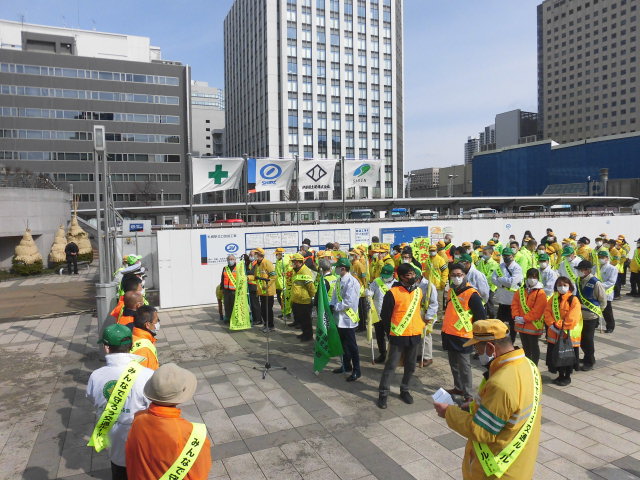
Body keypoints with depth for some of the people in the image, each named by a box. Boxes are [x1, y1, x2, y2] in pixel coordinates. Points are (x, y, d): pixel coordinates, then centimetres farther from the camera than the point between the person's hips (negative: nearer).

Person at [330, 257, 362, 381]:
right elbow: (335, 295, 14)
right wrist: (332, 305, -3)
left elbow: (348, 302, -24)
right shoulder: (339, 280, 9)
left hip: (348, 318, -9)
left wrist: (335, 307, -15)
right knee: (343, 343, 19)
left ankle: (356, 371, 12)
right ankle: (346, 366, 35)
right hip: (339, 318, 9)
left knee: (351, 345, 1)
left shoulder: (351, 282, -20)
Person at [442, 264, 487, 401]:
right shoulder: (451, 291, 8)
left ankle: (468, 395, 9)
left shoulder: (471, 294, -15)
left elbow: (481, 316, -13)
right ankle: (458, 388, 33)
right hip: (449, 334, 7)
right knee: (453, 364, 18)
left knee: (464, 367, -1)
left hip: (463, 337, -7)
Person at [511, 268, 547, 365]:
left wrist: (524, 318, -19)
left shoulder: (540, 293, -12)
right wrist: (516, 316, -10)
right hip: (521, 325, 6)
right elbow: (514, 303, 4)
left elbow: (537, 310, -18)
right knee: (525, 346, 18)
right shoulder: (521, 290, 6)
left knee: (534, 346, 6)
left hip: (533, 325, -6)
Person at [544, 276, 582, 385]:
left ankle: (567, 377, 24)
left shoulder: (574, 300, -12)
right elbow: (547, 312, 0)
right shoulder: (553, 299, 5)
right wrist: (552, 324, -14)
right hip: (554, 333, 5)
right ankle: (560, 375, 30)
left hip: (568, 334, -5)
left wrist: (560, 326, -19)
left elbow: (572, 318, -19)